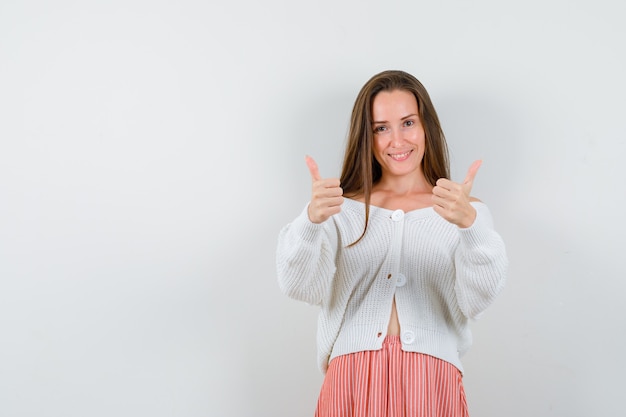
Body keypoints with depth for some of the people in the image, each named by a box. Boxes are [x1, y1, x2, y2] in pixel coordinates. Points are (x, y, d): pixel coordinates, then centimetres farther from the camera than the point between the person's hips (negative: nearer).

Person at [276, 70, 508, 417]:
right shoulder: (342, 210, 6)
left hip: (431, 386, 0)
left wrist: (469, 223, -30)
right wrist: (312, 220, -27)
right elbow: (302, 287, -9)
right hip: (352, 384, 0)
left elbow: (478, 298, -13)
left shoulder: (466, 211, 3)